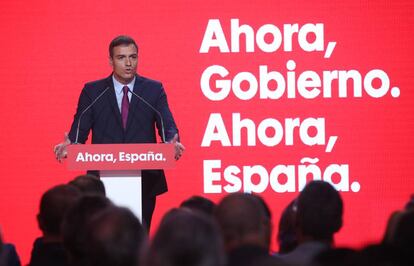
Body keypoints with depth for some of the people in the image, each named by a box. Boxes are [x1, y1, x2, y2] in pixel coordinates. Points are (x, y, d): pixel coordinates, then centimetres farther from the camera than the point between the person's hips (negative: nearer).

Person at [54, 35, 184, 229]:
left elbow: (167, 125, -4)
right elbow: (80, 129, -1)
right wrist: (70, 145, -24)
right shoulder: (92, 92, 5)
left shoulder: (153, 90, 6)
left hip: (144, 181, 0)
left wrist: (172, 142, -26)